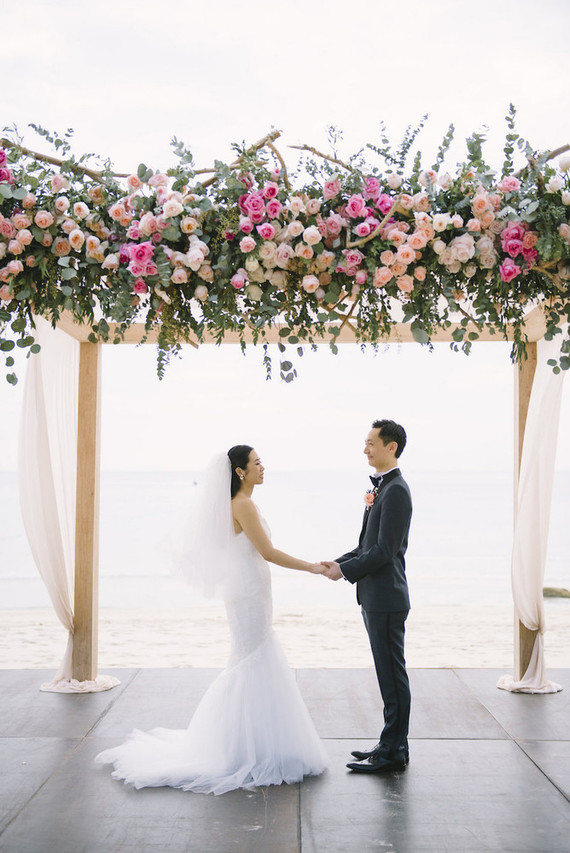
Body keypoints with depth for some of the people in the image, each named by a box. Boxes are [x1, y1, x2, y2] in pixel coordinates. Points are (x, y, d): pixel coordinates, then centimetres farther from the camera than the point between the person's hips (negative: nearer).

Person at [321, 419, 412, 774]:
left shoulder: (396, 490, -16)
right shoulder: (382, 487, 15)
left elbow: (384, 551, -20)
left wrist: (345, 571, -13)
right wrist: (339, 561, 7)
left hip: (386, 600, -10)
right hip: (375, 598, 10)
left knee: (392, 676, -1)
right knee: (389, 675, 15)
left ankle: (393, 753, 7)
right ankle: (392, 744, 24)